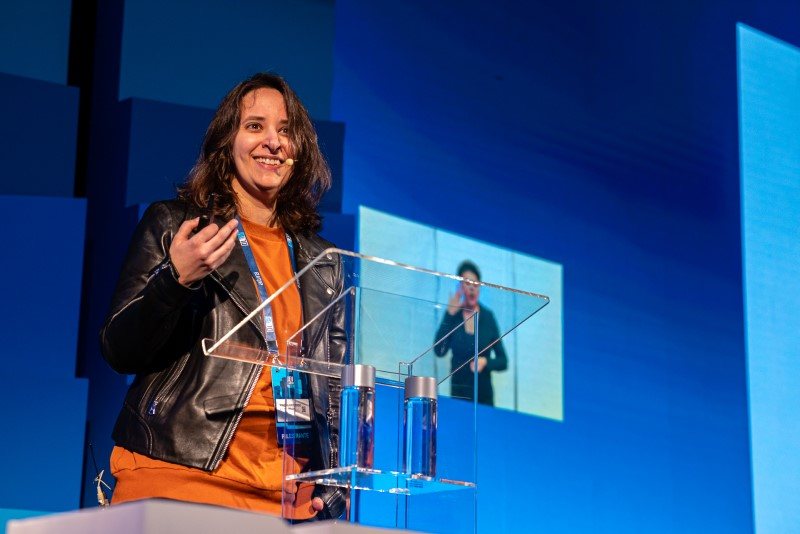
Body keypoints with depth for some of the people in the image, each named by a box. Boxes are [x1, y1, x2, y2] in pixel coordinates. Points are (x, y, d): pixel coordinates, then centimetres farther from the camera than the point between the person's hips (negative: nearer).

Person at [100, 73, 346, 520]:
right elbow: (120, 353, 0)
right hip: (179, 474, -3)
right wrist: (176, 279, -15)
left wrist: (335, 486, 8)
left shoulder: (324, 263, 16)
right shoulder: (172, 224, 6)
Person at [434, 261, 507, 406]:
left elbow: (503, 361, 4)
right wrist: (450, 315, -16)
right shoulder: (453, 315, -1)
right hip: (458, 395, -1)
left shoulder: (488, 316, 1)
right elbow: (439, 351, -14)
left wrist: (486, 362, -16)